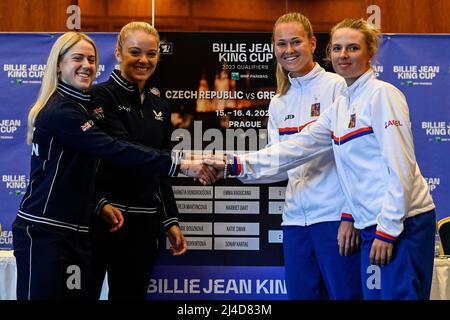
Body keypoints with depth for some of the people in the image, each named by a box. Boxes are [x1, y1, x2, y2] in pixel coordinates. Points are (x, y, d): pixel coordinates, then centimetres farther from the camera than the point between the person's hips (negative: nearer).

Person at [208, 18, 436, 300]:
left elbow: (400, 167, -14)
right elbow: (297, 148, 12)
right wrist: (235, 165, 5)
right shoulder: (340, 107, 15)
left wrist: (389, 228, -16)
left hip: (402, 223, -8)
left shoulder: (383, 94, -8)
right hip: (374, 225, 8)